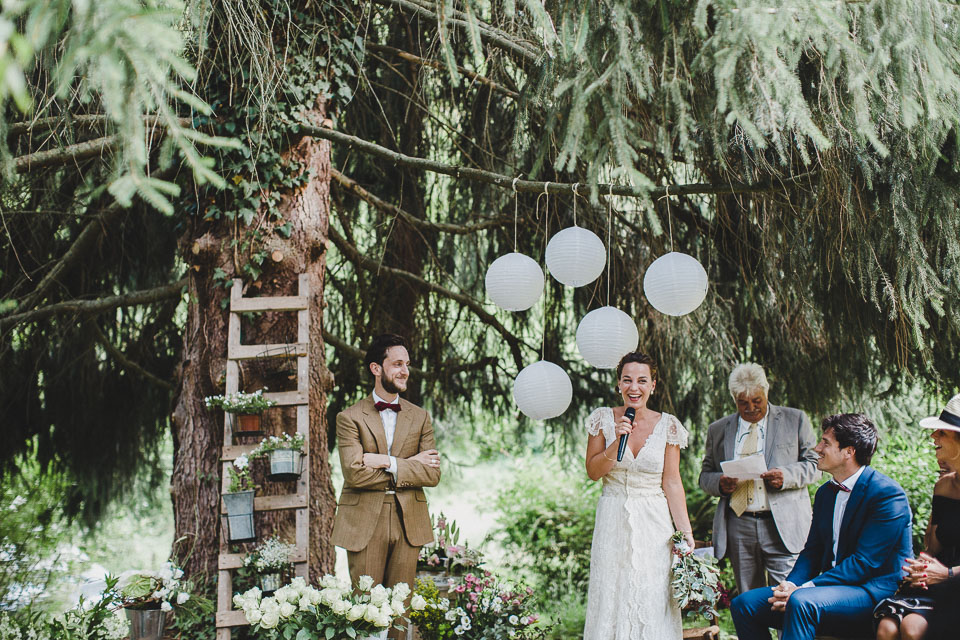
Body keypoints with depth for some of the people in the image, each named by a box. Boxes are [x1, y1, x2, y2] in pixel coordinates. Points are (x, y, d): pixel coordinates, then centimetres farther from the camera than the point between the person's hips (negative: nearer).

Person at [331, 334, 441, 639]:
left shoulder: (420, 417, 11)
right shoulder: (350, 418, 0)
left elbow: (432, 475, 0)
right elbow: (354, 473, -14)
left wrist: (387, 463, -11)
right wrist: (408, 465, -10)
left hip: (408, 522, 3)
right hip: (364, 523, -3)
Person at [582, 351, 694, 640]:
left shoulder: (667, 425, -2)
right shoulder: (604, 419, -1)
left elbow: (672, 482, -2)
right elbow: (593, 471, -1)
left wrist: (685, 531, -8)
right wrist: (617, 441, -15)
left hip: (653, 522, 0)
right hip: (613, 521, 0)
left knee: (653, 601, 0)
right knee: (611, 597, 4)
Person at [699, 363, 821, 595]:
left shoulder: (795, 420, 9)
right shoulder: (718, 430, 15)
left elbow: (816, 464, 6)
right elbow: (705, 476, 17)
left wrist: (787, 476, -14)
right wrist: (720, 483, -7)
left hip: (783, 525, -2)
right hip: (738, 529, 3)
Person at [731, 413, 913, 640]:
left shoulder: (888, 494, -12)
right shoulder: (825, 493, 15)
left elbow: (865, 561, -18)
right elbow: (812, 551, 14)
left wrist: (806, 588, -22)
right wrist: (791, 585, -8)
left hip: (874, 593, -8)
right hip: (832, 586, 8)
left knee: (802, 602, -36)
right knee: (743, 604, -6)